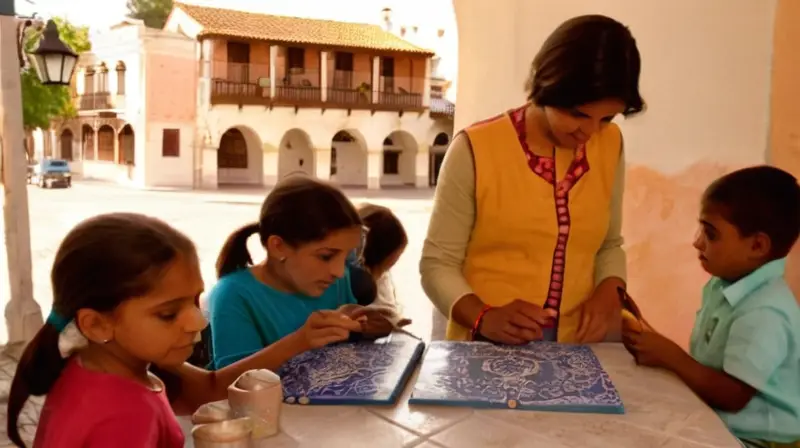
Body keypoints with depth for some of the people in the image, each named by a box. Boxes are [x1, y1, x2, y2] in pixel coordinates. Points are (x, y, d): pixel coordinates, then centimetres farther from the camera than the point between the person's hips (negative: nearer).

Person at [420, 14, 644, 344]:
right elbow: (437, 264, -6)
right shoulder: (476, 149, -11)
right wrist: (484, 318, -22)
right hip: (486, 349, -2)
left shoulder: (610, 146, 1)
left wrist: (609, 291, -5)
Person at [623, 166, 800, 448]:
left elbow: (732, 397, -24)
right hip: (712, 422, 8)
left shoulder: (764, 314, -23)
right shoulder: (724, 286, 3)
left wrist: (670, 356, -20)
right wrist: (655, 347, -5)